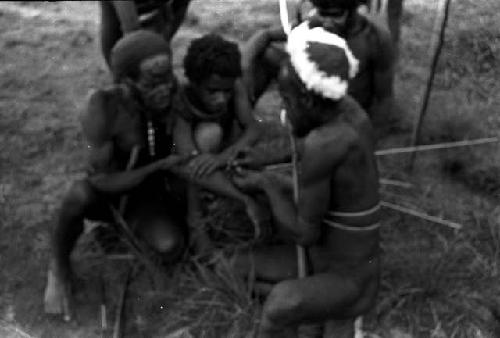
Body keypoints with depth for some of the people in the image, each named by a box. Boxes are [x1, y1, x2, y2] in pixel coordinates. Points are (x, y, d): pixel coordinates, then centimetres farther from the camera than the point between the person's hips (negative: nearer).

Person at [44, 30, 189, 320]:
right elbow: (103, 181, -30)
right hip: (107, 194, -3)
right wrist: (161, 165, -31)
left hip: (148, 195, 3)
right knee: (82, 194, -39)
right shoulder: (104, 106, -31)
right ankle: (59, 267, -9)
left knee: (171, 249, -27)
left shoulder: (176, 95, -20)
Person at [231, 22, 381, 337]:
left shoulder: (321, 143, -32)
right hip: (329, 255, 9)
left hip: (348, 278, -8)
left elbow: (305, 233, -22)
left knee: (280, 305, -34)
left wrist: (268, 184, -10)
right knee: (242, 263, 11)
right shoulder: (347, 108, -7)